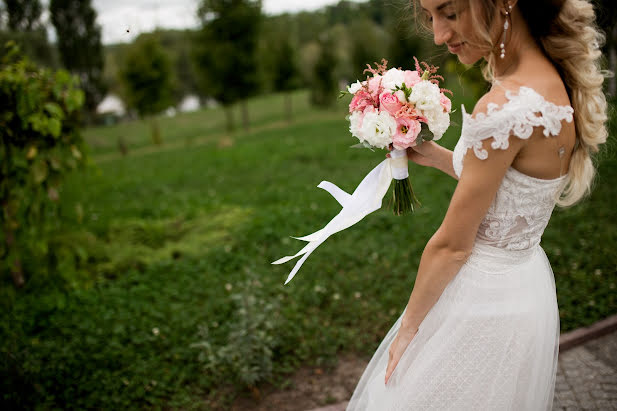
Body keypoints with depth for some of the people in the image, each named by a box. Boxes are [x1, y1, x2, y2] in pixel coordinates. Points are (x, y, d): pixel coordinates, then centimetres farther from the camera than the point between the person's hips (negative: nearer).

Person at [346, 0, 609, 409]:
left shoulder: (506, 107, -29)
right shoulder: (553, 83, -1)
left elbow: (452, 246, -21)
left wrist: (408, 328, -8)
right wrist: (435, 155, 7)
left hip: (487, 306, -9)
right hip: (526, 290, 9)